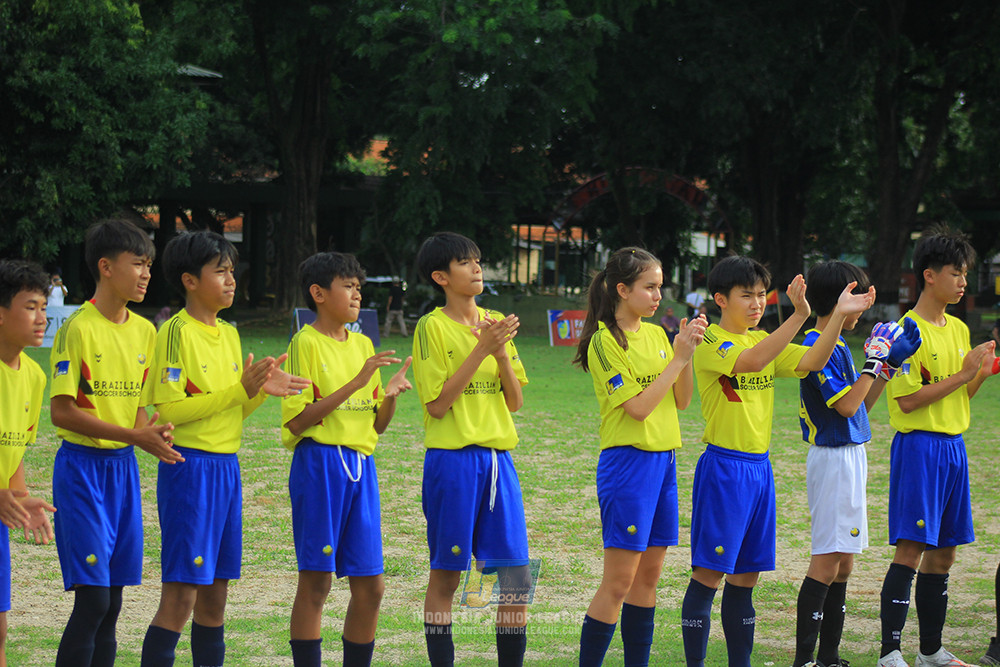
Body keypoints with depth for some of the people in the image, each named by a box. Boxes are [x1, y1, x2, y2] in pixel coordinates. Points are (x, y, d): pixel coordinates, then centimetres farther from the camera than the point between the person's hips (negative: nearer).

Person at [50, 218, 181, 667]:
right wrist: (135, 437, -19)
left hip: (124, 466, 7)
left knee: (112, 603, 7)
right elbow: (62, 412, -15)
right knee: (93, 600, -12)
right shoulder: (79, 328, -12)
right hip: (83, 466, -7)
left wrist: (154, 430, -7)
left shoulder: (145, 331, 9)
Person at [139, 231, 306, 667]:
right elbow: (168, 410, -17)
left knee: (215, 596, 10)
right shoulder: (177, 332, -10)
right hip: (189, 465, -8)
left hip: (226, 467, 8)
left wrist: (262, 391, -1)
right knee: (180, 595, -10)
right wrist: (240, 390, -19)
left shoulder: (229, 334, 14)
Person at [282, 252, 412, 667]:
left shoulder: (363, 345, 14)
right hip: (319, 463, -6)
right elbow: (298, 419, -16)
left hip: (361, 465, 6)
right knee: (316, 582, -3)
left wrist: (391, 395, -5)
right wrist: (356, 382, -18)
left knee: (370, 585, 5)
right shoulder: (306, 343, -6)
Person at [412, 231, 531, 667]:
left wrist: (502, 353, -6)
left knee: (516, 574, 1)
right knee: (446, 574, 2)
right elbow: (437, 404, -13)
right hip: (452, 462, -5)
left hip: (498, 459, 5)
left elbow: (515, 402, 10)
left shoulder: (496, 323, 12)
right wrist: (481, 350, -15)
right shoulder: (433, 327, -5)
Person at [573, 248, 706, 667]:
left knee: (647, 577, 9)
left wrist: (686, 354, -5)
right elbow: (639, 406, -16)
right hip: (628, 460, -7)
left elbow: (681, 401, 10)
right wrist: (679, 358, -14)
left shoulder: (656, 335, 12)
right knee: (618, 582, -8)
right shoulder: (605, 341, -10)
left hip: (665, 460, 7)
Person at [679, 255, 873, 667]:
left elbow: (811, 362, -1)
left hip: (759, 467, 7)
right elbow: (750, 362, -29)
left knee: (746, 576, 11)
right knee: (708, 574, -5)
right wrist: (799, 315, -36)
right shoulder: (709, 341, -10)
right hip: (723, 466, -7)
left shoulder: (765, 341, 13)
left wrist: (839, 317, -14)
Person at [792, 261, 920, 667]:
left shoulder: (837, 346, 13)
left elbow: (861, 404, 18)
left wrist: (890, 361, 15)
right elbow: (847, 406, -21)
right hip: (834, 460, -10)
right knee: (828, 560, -9)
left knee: (843, 561, 11)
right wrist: (875, 360, -14)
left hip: (851, 457, 10)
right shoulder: (818, 347, -16)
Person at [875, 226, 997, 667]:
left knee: (943, 552, 10)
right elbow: (909, 400, -18)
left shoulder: (959, 329, 14)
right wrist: (963, 374, -16)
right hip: (918, 446, -8)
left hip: (954, 445, 8)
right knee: (911, 549, -11)